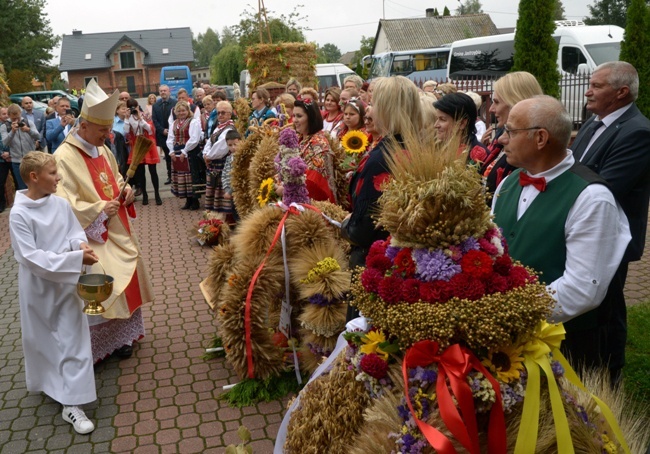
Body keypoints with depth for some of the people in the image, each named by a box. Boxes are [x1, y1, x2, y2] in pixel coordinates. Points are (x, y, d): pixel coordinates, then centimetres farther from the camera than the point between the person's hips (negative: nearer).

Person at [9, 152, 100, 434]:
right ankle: (47, 384, 43)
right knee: (41, 339, 16)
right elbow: (32, 257, -23)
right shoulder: (19, 214, -18)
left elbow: (76, 232, 8)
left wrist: (79, 244, -16)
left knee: (73, 339, 2)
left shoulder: (60, 204, -4)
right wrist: (76, 258, -29)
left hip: (66, 283, 4)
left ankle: (71, 404, 9)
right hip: (38, 288, -3)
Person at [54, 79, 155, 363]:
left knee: (124, 281, 17)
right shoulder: (64, 157, -20)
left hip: (118, 230, 9)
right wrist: (99, 209, -23)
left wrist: (126, 190, 1)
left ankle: (120, 336, 34)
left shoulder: (103, 150, 6)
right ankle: (98, 347, 12)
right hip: (92, 236, -8)